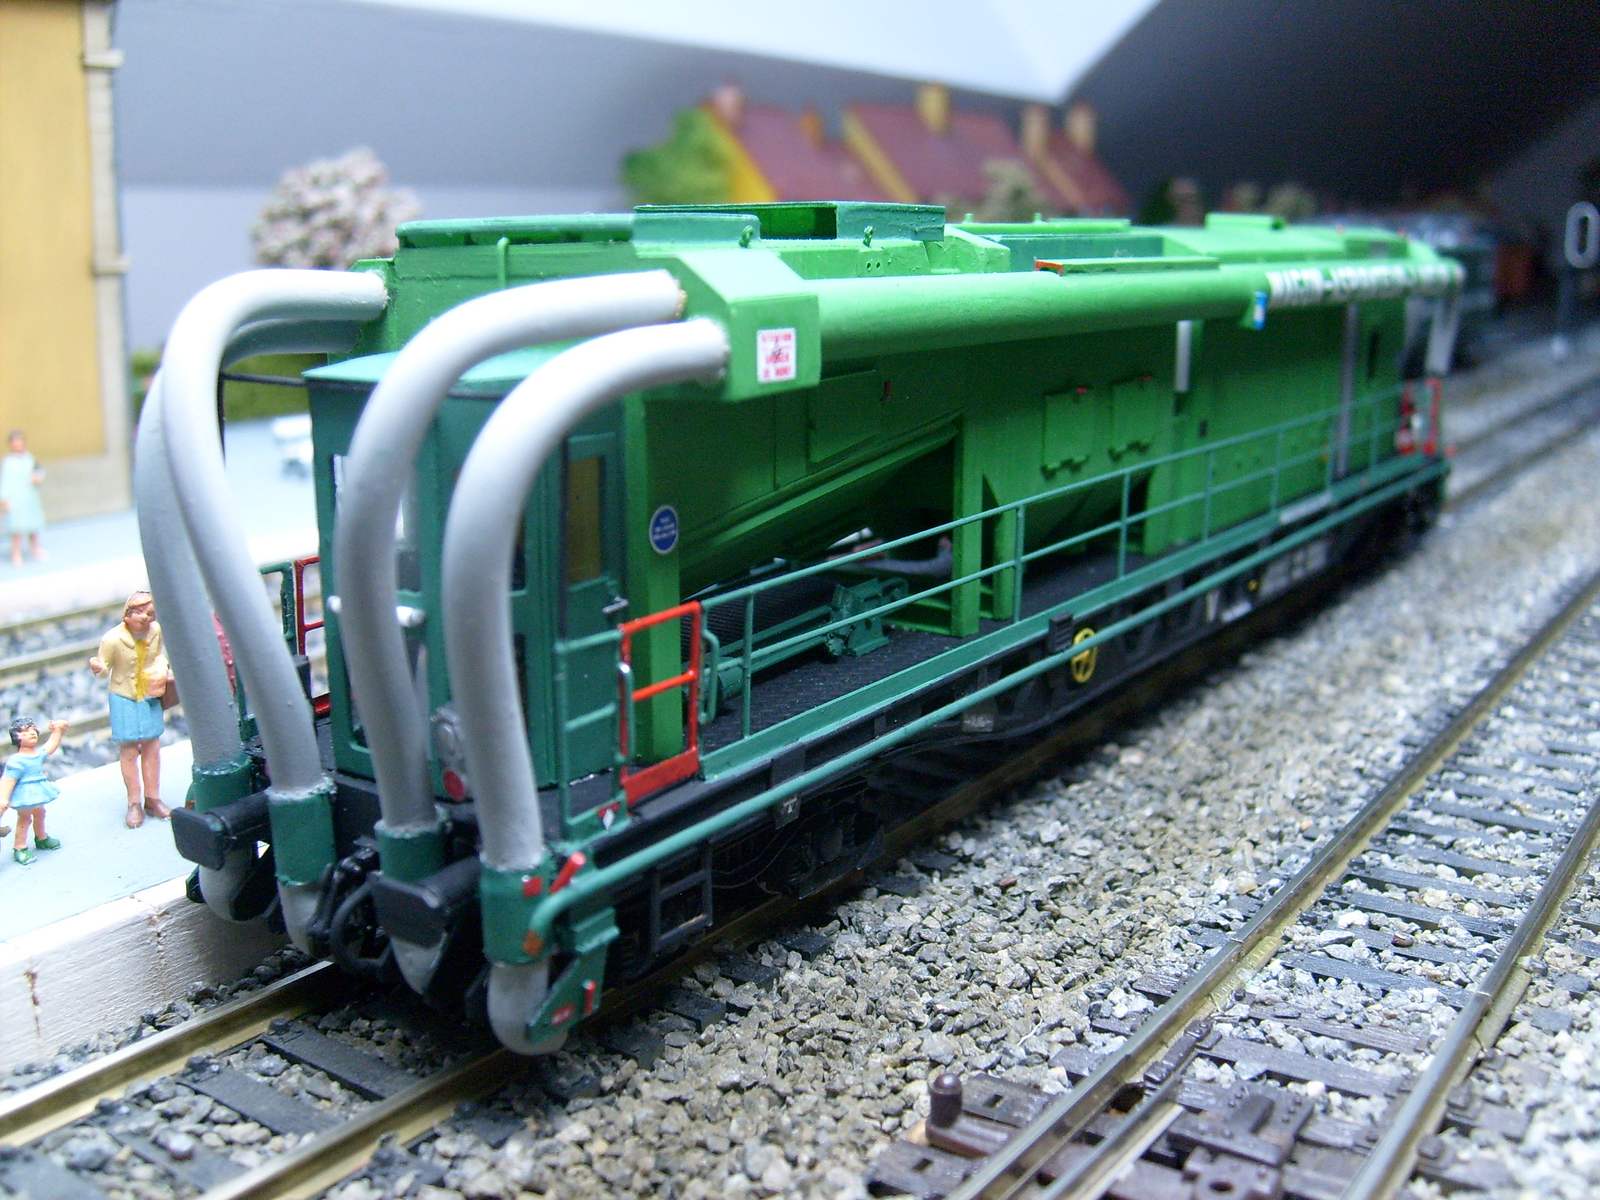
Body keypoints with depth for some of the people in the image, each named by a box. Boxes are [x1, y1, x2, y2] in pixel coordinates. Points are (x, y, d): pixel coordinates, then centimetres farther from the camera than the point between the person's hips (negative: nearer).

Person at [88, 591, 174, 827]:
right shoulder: (112, 639, -21)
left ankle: (153, 799, 22)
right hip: (124, 698, -4)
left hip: (150, 697, 4)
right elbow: (104, 667, -16)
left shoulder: (156, 631, -8)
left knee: (152, 748, 10)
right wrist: (97, 667, -38)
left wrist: (163, 670, -4)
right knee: (129, 751, -1)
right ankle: (134, 805, 10)